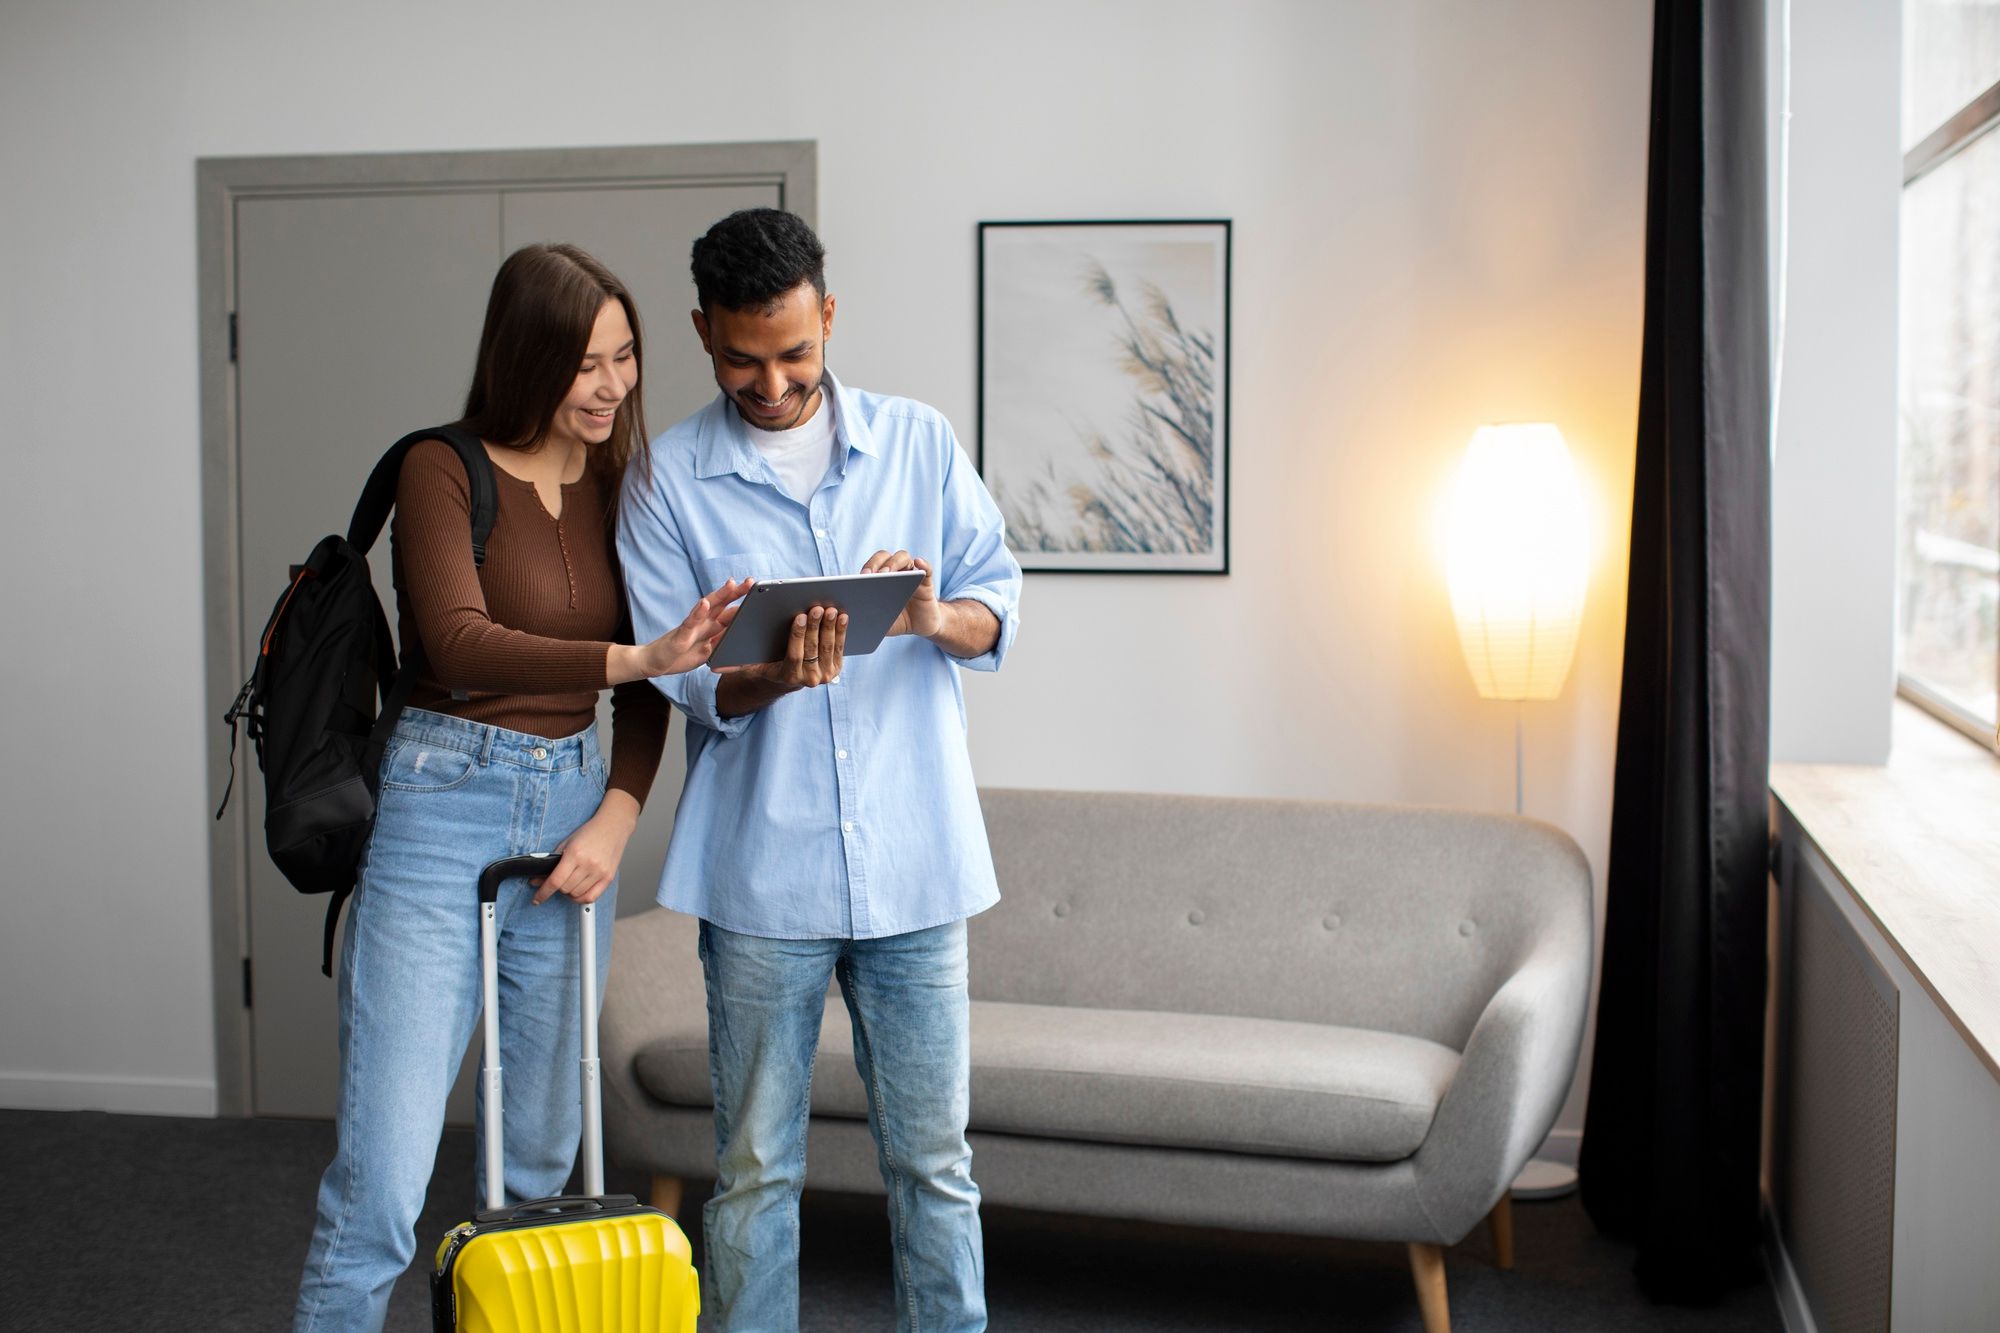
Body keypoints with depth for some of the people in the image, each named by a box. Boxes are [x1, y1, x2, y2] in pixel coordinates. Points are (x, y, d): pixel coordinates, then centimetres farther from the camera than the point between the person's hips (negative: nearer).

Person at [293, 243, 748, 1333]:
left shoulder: (619, 487, 9)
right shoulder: (443, 470, -6)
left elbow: (645, 691, 12)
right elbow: (460, 644, -21)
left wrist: (615, 819, -2)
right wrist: (638, 658, -30)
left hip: (576, 809, 6)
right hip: (445, 805, -6)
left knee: (542, 1152, 13)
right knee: (382, 1176, -9)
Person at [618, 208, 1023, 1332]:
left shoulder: (920, 442, 7)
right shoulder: (668, 480, 1)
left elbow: (1001, 600, 6)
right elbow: (682, 677, -4)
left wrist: (934, 615, -17)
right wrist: (776, 676, -25)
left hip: (915, 858, 1)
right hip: (761, 870, -1)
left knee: (934, 1158, 8)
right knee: (755, 1168, 8)